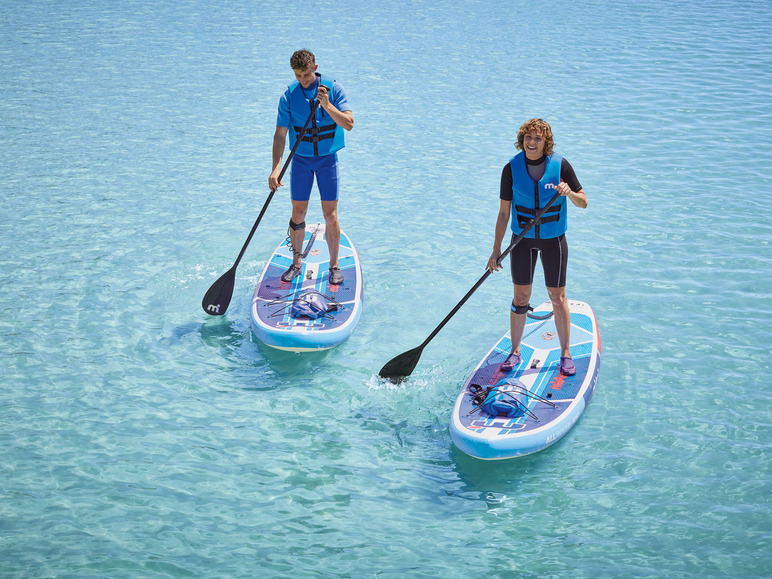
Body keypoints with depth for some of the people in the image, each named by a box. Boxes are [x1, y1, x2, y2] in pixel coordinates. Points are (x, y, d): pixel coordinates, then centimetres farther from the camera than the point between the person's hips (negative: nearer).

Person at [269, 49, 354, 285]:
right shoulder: (289, 96, -7)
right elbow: (280, 134, -8)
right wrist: (276, 168, -19)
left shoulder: (333, 89, -8)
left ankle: (334, 266, 12)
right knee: (298, 215, 4)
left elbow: (349, 124, -15)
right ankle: (296, 264, 19)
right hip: (301, 159, 1)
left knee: (330, 215, -1)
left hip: (328, 159, -1)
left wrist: (326, 104, -29)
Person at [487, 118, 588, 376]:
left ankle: (566, 353, 16)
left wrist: (569, 193, -26)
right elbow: (504, 212, -1)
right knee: (521, 297, 5)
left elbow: (583, 202, -3)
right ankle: (515, 351, 20)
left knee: (557, 297, 3)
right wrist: (497, 249, -3)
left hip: (553, 239, -1)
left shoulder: (559, 165, -8)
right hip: (522, 239, 1)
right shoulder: (512, 168, -6)